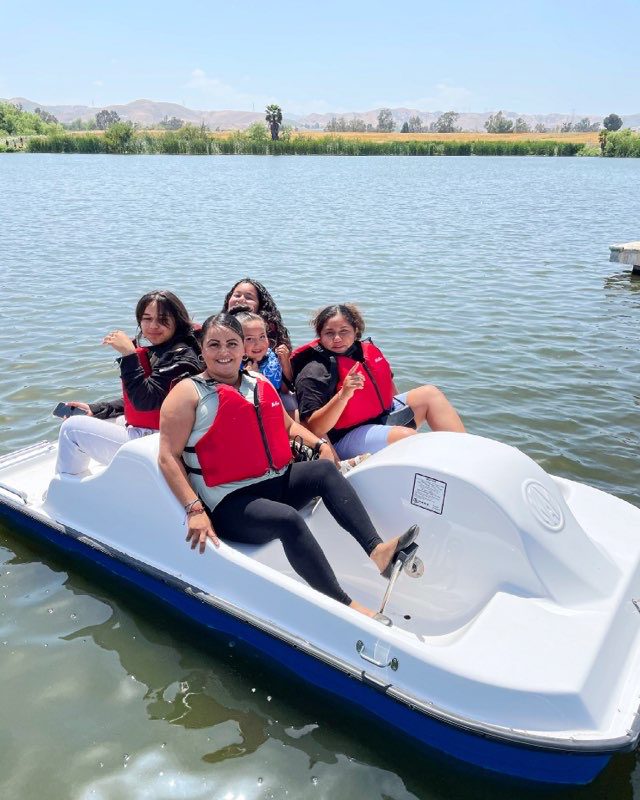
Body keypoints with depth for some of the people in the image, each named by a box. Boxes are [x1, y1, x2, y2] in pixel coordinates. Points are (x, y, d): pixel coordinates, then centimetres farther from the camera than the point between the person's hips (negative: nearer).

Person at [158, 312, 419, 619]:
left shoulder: (261, 385, 15)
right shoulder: (188, 393, -4)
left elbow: (287, 425, 27)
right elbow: (169, 457, -10)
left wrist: (319, 443, 7)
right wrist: (195, 510, -21)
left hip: (276, 483, 7)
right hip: (231, 504, -7)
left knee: (324, 470, -17)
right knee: (289, 520, -32)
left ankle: (377, 549, -28)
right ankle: (345, 605, -32)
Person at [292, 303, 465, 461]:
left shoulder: (367, 349, 6)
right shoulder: (315, 372, -17)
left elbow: (387, 382, 25)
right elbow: (314, 429, -26)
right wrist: (343, 395, -35)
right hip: (346, 438, -9)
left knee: (429, 393, 4)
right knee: (407, 436, -30)